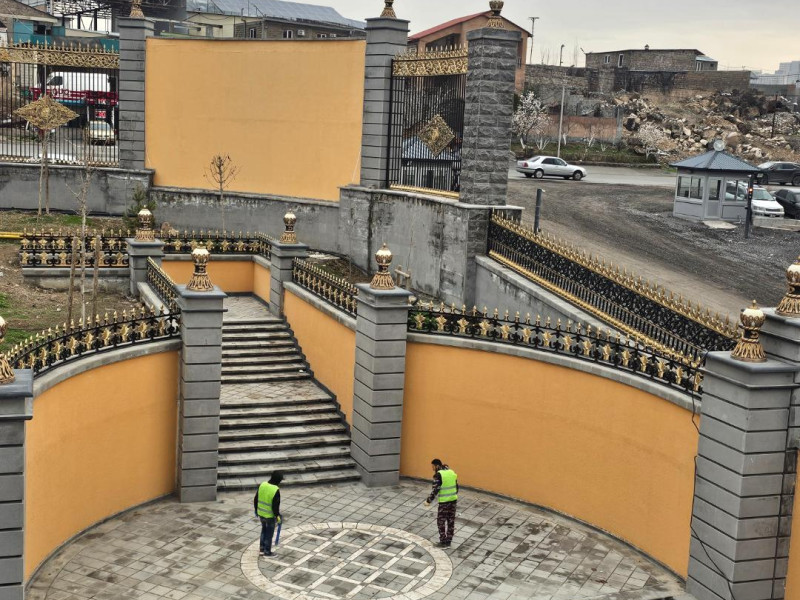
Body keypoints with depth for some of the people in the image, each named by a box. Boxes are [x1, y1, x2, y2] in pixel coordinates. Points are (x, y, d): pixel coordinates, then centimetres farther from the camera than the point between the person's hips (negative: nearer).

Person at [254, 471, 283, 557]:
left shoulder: (262, 485, -6)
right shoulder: (276, 490, -25)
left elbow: (256, 499, 3)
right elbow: (275, 505, -22)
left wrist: (256, 510, 17)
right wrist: (278, 516, -8)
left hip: (261, 513, 6)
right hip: (270, 516, -6)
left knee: (264, 530, 25)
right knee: (269, 533, 12)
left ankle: (261, 549, 30)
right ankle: (267, 551, 22)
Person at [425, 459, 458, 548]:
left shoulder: (438, 475, -14)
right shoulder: (452, 472, 7)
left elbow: (435, 490, -16)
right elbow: (456, 487, 12)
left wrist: (428, 500, -7)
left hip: (444, 501, -7)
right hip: (453, 500, 7)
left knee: (441, 521, 5)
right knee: (451, 521, 12)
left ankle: (443, 542, 7)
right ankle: (448, 541, 19)